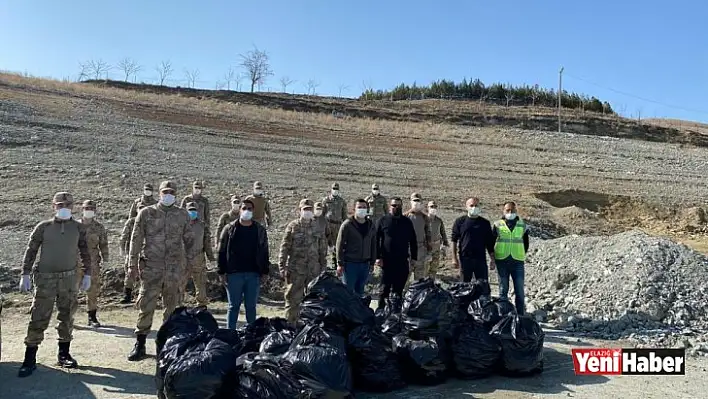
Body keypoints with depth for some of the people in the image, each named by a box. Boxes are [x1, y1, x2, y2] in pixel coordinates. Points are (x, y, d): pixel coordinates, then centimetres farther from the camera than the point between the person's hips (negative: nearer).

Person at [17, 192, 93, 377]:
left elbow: (85, 253, 10)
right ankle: (30, 359, 6)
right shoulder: (43, 227, 0)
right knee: (38, 318, -2)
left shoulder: (78, 228, 5)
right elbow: (30, 251, 1)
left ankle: (64, 355, 21)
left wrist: (87, 274, 6)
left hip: (69, 278, 2)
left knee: (67, 317, 9)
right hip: (46, 278, -2)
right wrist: (25, 274, -4)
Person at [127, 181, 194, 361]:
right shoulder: (146, 213, 3)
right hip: (151, 268, -1)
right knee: (146, 306, -1)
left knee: (172, 307, 9)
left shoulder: (183, 215, 7)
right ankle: (139, 344, 10)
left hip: (175, 269, 2)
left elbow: (188, 240, 12)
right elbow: (136, 239, 3)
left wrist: (185, 262, 7)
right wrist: (133, 264, -1)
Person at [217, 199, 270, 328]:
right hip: (234, 274, -1)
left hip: (254, 275, 2)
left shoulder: (260, 230, 7)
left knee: (251, 306, 9)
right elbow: (222, 252, 2)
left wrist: (264, 271, 5)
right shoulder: (230, 229, 2)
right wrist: (222, 272, -3)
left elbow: (265, 252, 11)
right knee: (234, 306, 5)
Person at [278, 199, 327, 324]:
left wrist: (323, 268, 8)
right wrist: (282, 267, -9)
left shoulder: (318, 229, 8)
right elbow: (284, 248, -4)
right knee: (293, 299, 1)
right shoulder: (292, 227, -2)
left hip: (314, 271, 4)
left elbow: (323, 250, 12)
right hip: (295, 270, -3)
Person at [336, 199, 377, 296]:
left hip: (365, 264, 5)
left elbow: (373, 245, 14)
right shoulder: (347, 225, -7)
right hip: (350, 264, -5)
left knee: (360, 291, 13)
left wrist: (372, 262, 12)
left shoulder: (371, 225, 8)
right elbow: (340, 245, -7)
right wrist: (340, 264, -10)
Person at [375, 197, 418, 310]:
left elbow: (413, 241, 12)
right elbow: (376, 240, -1)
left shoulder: (407, 222, 9)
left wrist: (413, 258, 5)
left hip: (402, 262, 2)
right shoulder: (383, 221, 2)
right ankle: (381, 309, 11)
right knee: (385, 288, 3)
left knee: (399, 289, 9)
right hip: (387, 261, -2)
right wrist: (378, 257, -8)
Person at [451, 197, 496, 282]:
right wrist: (454, 258, -4)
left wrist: (492, 260, 6)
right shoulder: (460, 221, 4)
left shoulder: (485, 223, 9)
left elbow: (490, 243, 11)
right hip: (465, 258, -1)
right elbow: (454, 240, 2)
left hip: (481, 259, 1)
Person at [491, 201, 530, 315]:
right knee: (503, 290, 7)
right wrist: (494, 256, 4)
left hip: (518, 262, 1)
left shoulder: (523, 225, 8)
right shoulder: (497, 225, 4)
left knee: (519, 290, 2)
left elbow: (526, 243, 18)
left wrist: (522, 254, 9)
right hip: (502, 262, -1)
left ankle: (521, 314, 12)